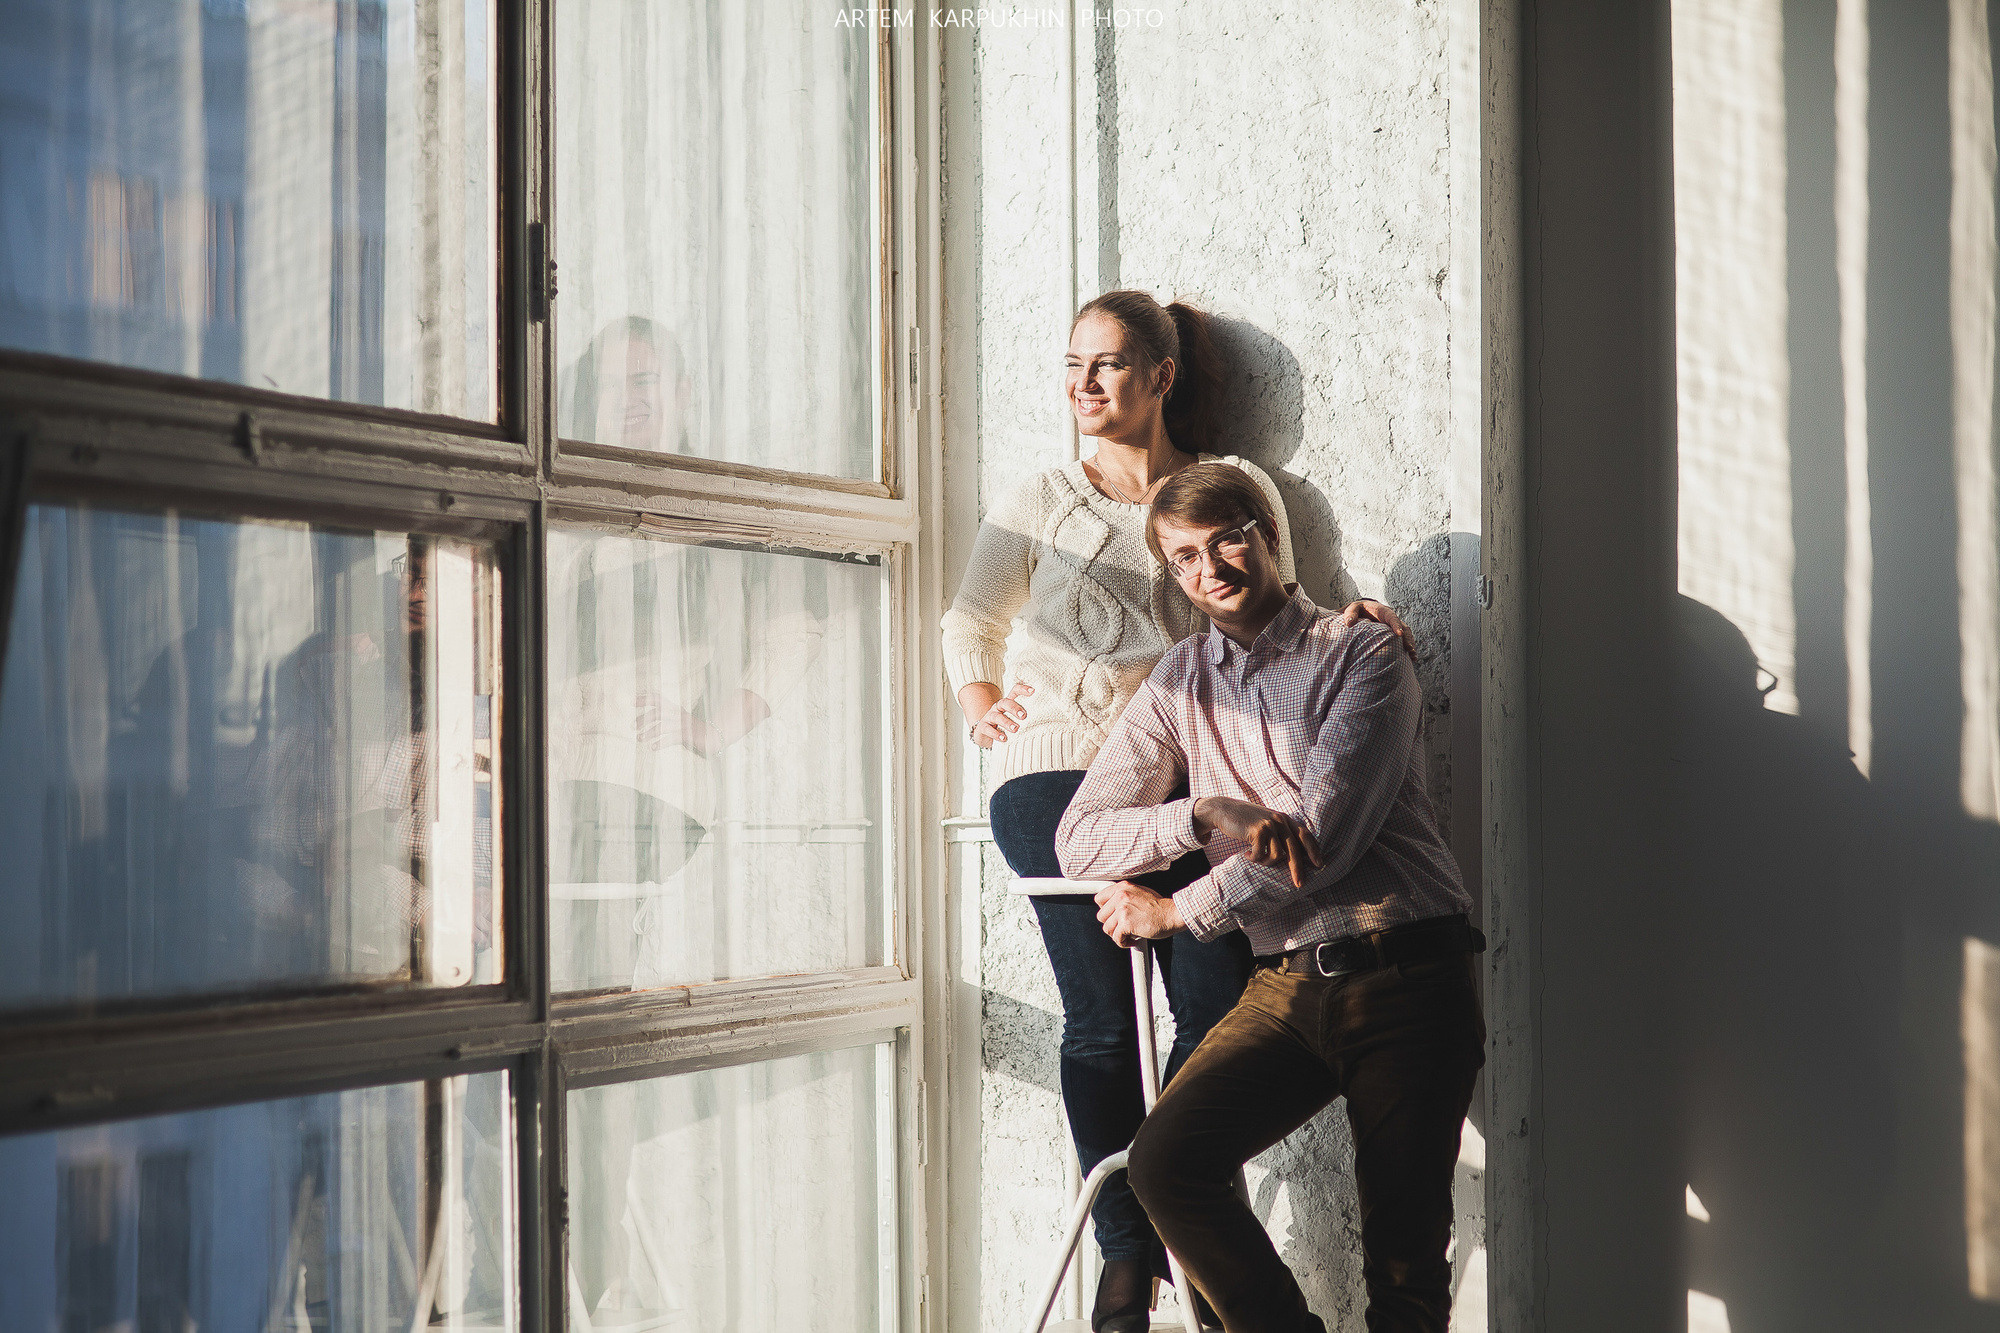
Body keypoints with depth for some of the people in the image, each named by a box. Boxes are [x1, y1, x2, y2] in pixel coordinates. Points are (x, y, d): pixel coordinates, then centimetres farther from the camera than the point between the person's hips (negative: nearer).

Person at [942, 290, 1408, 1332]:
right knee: (1100, 1017, -7)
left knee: (1219, 1004, -13)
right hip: (1058, 768, -1)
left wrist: (1347, 620, -5)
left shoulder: (1237, 489, 17)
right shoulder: (1039, 502, 18)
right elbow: (971, 618, 20)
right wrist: (979, 697, 0)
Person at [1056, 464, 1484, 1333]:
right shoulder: (1178, 684, 14)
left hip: (1406, 976, -3)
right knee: (1163, 1161, -19)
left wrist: (1173, 914, -2)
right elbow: (1079, 841, 8)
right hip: (1287, 987, 4)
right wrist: (1208, 814, -10)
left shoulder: (1362, 656, 0)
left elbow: (1324, 840, -10)